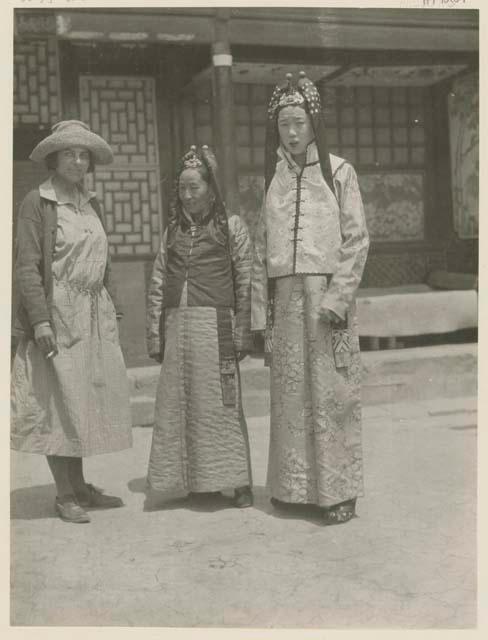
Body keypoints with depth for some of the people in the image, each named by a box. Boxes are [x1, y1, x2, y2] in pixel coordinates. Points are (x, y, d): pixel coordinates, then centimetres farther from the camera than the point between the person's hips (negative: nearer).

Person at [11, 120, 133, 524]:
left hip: (95, 314, 6)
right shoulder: (37, 203, -4)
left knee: (89, 400, 8)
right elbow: (27, 267, -10)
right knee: (60, 403, -1)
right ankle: (65, 494, 9)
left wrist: (108, 313, 16)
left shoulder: (91, 204, 15)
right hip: (58, 314, -6)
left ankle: (80, 487, 20)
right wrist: (41, 320, -18)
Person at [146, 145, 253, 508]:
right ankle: (197, 482, 16)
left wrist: (242, 335, -6)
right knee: (180, 406, 5)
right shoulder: (173, 230, 15)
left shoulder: (231, 227, 4)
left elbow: (245, 284, 0)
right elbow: (157, 286, 13)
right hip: (177, 327, 4)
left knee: (222, 404, -2)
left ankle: (237, 481, 9)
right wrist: (155, 336, 7)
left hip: (215, 326, -4)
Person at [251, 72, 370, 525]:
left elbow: (356, 239, -3)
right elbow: (260, 250, 11)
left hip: (326, 295, -3)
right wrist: (261, 314, 6)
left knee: (331, 393, -2)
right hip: (284, 298, 4)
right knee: (289, 394, 6)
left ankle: (338, 491, 7)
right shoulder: (273, 178, 13)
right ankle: (293, 485, 17)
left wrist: (338, 297, -13)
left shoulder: (337, 172, 3)